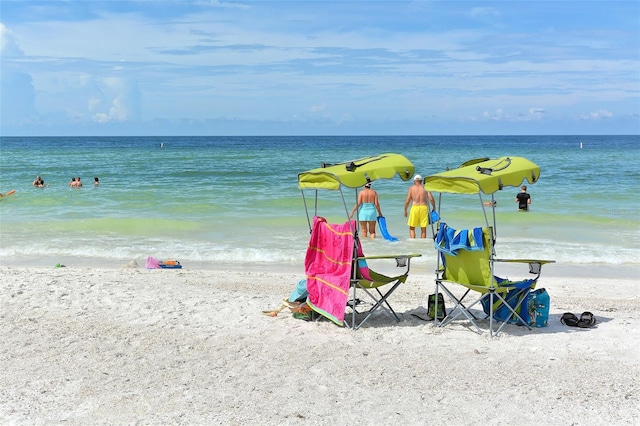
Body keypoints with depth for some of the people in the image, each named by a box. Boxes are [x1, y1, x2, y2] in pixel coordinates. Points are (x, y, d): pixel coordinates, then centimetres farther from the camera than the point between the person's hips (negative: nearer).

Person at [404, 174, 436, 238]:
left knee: (412, 228, 8)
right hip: (424, 207, 1)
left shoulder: (411, 188, 5)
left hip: (415, 208, -1)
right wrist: (434, 208, 11)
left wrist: (405, 210, 11)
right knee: (423, 229, 9)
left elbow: (407, 201, 0)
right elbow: (431, 199, -3)